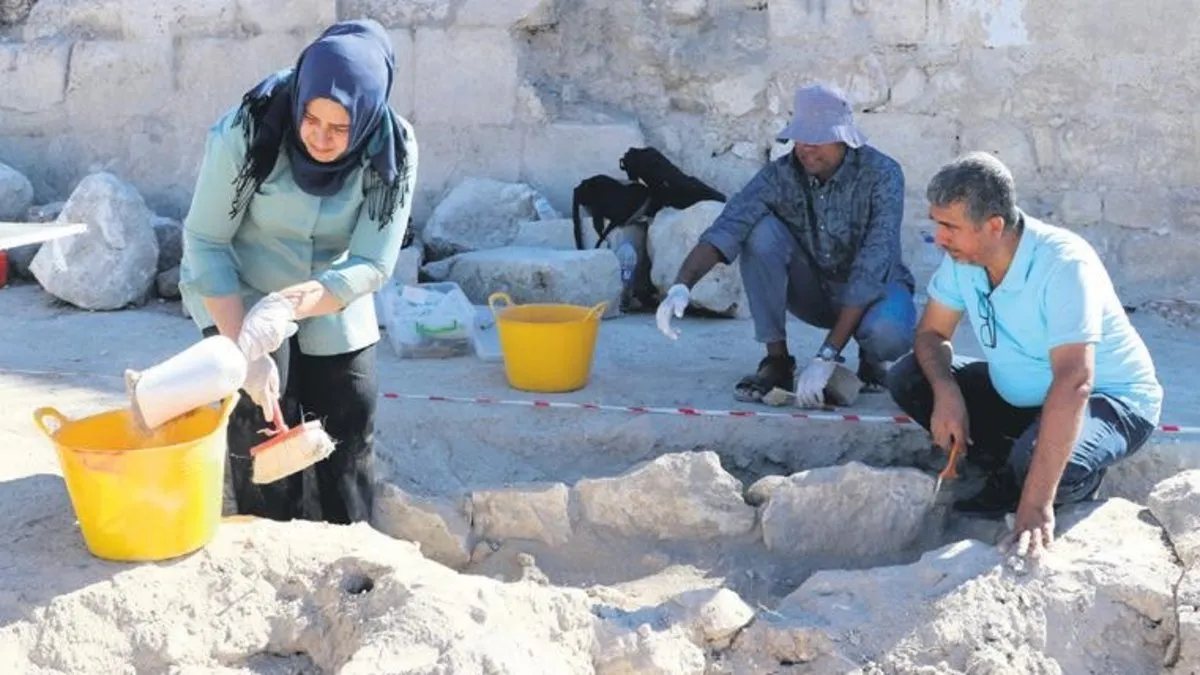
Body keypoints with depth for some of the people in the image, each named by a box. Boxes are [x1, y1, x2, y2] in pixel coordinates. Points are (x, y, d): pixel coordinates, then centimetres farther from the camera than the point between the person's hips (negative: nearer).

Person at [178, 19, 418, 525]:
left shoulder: (392, 151, -22)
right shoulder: (248, 133, -27)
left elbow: (372, 265, -22)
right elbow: (205, 241, -23)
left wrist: (290, 304, -38)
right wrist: (242, 349, -31)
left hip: (332, 301, 3)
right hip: (238, 294, -2)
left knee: (350, 428, 8)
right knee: (262, 423, -12)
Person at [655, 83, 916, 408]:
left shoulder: (882, 175, -24)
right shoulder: (780, 175, -17)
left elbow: (871, 270, -32)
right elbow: (724, 230, -30)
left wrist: (827, 356, -39)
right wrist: (681, 286, -50)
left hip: (873, 288, -3)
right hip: (813, 289, 3)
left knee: (888, 332, -39)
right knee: (761, 231, -26)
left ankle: (871, 358, 0)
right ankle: (777, 361, -15)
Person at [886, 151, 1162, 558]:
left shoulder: (1064, 264, -33)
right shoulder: (962, 256, -12)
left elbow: (1074, 383, -41)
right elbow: (932, 332, 1)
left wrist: (1036, 504, -47)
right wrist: (946, 391, -25)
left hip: (1109, 399, -7)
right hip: (1021, 395, 7)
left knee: (1034, 458, -38)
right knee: (907, 379, -8)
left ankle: (1078, 485, -2)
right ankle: (1011, 476, -3)